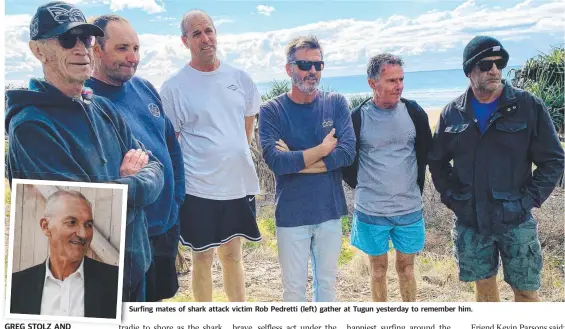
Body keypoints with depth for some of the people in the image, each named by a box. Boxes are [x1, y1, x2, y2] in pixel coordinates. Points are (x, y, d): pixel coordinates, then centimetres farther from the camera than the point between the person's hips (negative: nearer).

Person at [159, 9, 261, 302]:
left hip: (240, 183, 4)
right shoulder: (173, 87, -7)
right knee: (202, 257, 10)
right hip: (198, 188, -3)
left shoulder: (240, 78, 4)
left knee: (232, 254, 17)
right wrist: (176, 185, -6)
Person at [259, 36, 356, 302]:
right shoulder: (272, 110, -7)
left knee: (327, 282, 19)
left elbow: (347, 152, -13)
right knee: (294, 288, 12)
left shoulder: (336, 104, -1)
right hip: (291, 216, -2)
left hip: (330, 211, 2)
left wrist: (295, 161, -16)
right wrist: (322, 150, -13)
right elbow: (275, 161, -21)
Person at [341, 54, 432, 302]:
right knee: (378, 267, 13)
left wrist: (417, 186, 8)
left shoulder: (414, 112, -3)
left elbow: (426, 152, 9)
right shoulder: (358, 117, -9)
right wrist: (362, 186, 2)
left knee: (406, 265, 14)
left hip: (410, 209, 2)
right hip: (371, 211, -1)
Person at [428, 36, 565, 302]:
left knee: (526, 291, 6)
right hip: (469, 222, 2)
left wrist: (529, 199, -10)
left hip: (515, 220, -2)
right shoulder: (452, 113, 2)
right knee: (484, 285, 15)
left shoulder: (528, 106, -5)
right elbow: (437, 161, 12)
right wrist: (451, 196, 2)